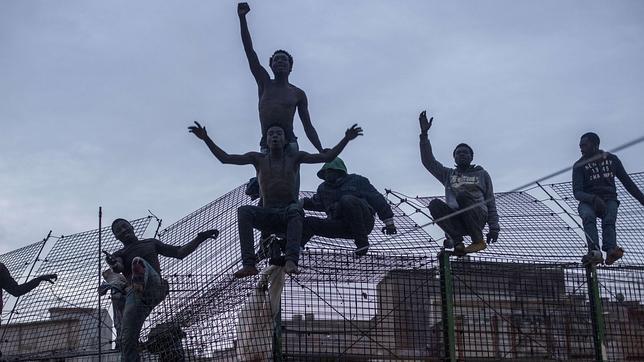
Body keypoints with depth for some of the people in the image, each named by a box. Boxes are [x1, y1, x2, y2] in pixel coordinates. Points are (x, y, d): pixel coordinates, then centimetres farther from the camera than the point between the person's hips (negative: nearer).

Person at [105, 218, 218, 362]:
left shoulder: (151, 243, 28)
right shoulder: (119, 254, 25)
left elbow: (180, 253, 24)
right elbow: (118, 268, 0)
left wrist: (200, 238, 13)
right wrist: (113, 264, -25)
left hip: (155, 288, -2)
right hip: (133, 295, 2)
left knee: (138, 260, -33)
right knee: (127, 341, -16)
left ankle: (142, 286, -66)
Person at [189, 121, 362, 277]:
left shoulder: (294, 158, 15)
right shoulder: (258, 159, 16)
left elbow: (327, 157, 9)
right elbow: (224, 158, 11)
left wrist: (346, 139, -3)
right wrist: (206, 139, 1)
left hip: (288, 215, -1)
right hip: (267, 216, 1)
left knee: (295, 210, -38)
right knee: (244, 211, -31)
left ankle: (291, 261, -55)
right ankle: (249, 264, -44)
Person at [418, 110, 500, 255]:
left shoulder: (482, 174, 21)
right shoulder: (448, 174, 26)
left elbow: (491, 202, 16)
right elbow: (428, 161, 15)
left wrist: (494, 227, 5)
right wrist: (424, 134, 6)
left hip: (478, 217, -2)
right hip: (456, 220, 2)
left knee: (462, 195, -32)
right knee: (434, 204, -24)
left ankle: (478, 241, -24)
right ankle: (457, 242, -32)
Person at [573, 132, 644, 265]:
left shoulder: (612, 159, 11)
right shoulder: (579, 165, 3)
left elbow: (627, 182, 17)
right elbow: (577, 192, -8)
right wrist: (593, 198, -28)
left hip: (608, 200, 2)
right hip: (588, 201, -1)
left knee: (609, 220, -31)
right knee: (588, 216, -36)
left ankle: (611, 250, -56)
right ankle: (595, 251, -55)